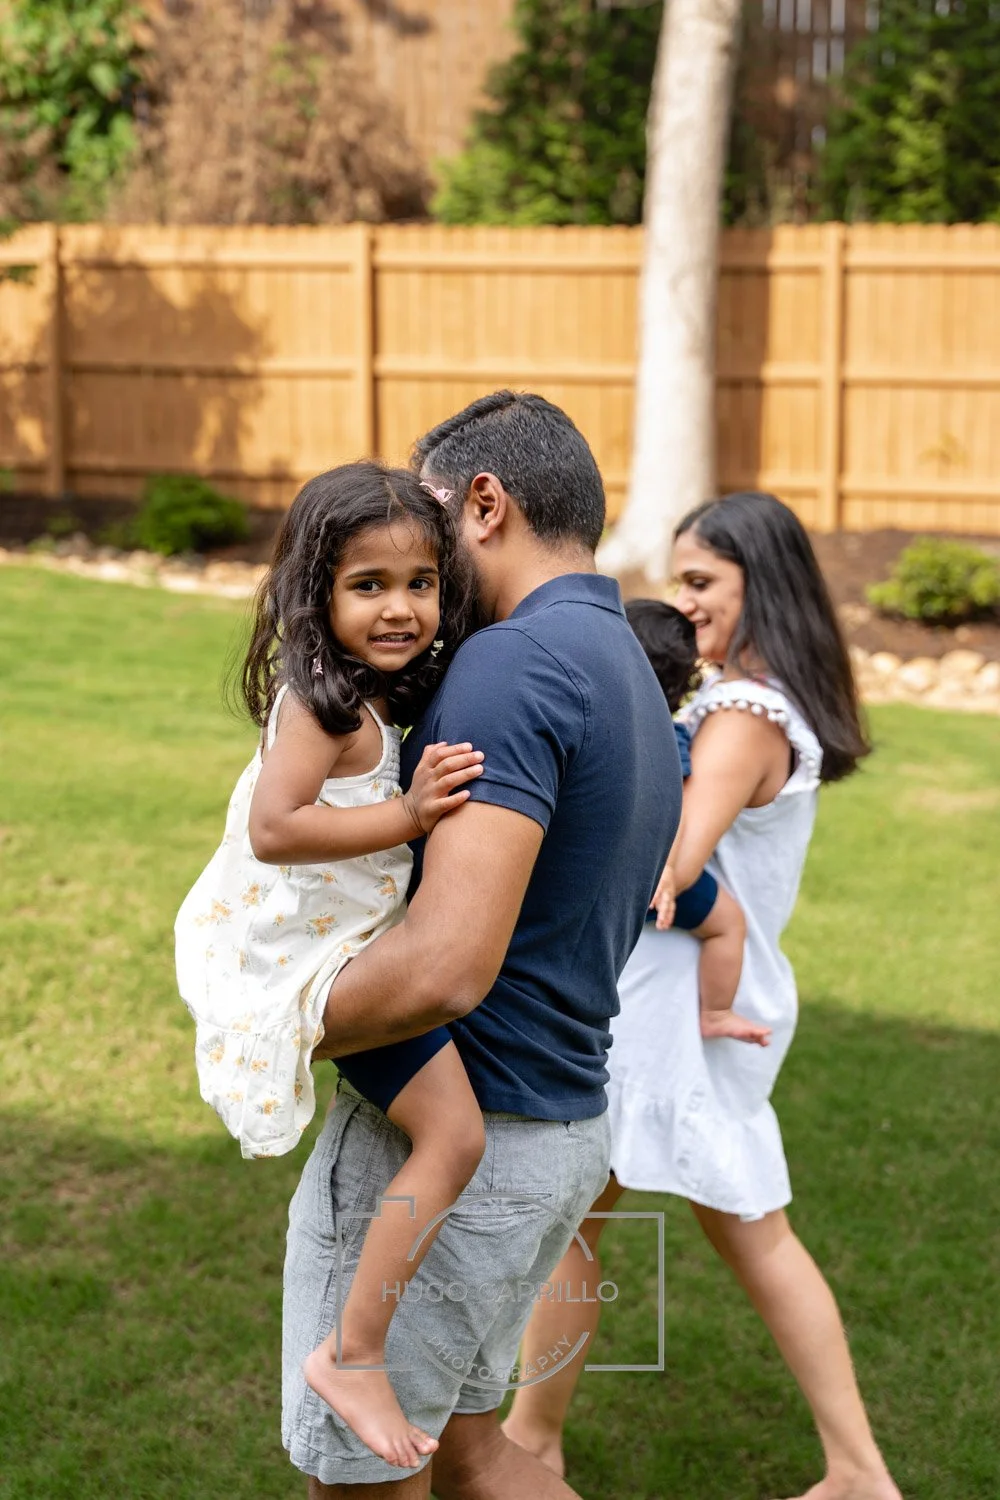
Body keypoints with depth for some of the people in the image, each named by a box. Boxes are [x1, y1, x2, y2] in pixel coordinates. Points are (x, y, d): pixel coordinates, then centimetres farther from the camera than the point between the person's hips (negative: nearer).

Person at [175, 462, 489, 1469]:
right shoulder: (323, 701, -22)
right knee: (453, 1133, -19)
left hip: (329, 941, 11)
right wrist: (407, 816, -34)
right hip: (318, 959, -11)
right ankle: (353, 1356, -12)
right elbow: (275, 828, -32)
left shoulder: (360, 693, 7)